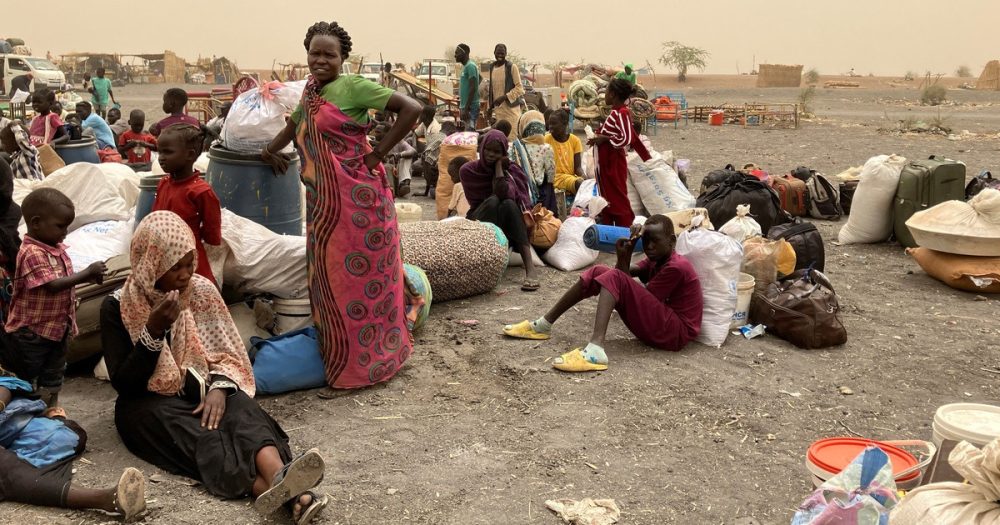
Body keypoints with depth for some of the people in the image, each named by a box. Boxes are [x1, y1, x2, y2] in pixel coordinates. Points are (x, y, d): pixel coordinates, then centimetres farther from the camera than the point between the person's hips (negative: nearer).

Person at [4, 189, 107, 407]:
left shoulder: (57, 248, 4)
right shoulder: (32, 253, -23)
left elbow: (65, 278, 14)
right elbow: (52, 285, -29)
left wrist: (89, 277, -4)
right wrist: (87, 273, -27)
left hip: (58, 326, 9)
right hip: (32, 330, -9)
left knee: (53, 377, 19)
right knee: (26, 379, 7)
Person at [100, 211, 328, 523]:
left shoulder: (201, 290, 0)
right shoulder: (117, 307, -8)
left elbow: (226, 354, 3)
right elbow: (123, 384, -13)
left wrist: (219, 387, -19)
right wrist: (154, 331, -25)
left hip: (199, 389, 3)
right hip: (149, 402, -3)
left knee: (238, 410, -31)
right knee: (201, 438, -33)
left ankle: (280, 478, -60)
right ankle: (288, 493, -57)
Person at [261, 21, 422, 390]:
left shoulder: (353, 87, -10)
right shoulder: (309, 93, 14)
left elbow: (411, 109, -17)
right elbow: (295, 124, 35)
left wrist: (379, 153, -15)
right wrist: (269, 151, 33)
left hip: (356, 197, -8)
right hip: (322, 202, 8)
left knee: (360, 275, 1)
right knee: (329, 277, 13)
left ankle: (366, 358, 14)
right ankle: (337, 354, 26)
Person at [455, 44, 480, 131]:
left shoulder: (470, 66, -13)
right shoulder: (465, 66, 17)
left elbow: (473, 88, -20)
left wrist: (466, 108, -23)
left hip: (470, 107, -10)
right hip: (466, 106, 10)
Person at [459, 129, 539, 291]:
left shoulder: (511, 170, -4)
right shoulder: (468, 170, -2)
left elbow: (505, 193, -24)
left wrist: (498, 166, -18)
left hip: (507, 226, 0)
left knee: (508, 204, -33)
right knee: (493, 201, -30)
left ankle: (530, 268, -45)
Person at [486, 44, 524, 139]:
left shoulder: (512, 67, -6)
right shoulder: (492, 68, 11)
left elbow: (519, 88, -9)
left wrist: (504, 97, -19)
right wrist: (490, 108, 15)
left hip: (510, 107, -5)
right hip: (497, 109, 5)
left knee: (512, 137, -9)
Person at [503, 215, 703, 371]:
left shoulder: (676, 267, -14)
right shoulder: (656, 260, 16)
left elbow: (639, 299, -14)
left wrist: (623, 258, -9)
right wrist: (627, 253, -10)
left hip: (676, 332, -9)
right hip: (657, 324, 9)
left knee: (614, 278, -25)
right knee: (599, 272, 3)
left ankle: (595, 351, -46)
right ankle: (544, 325, 5)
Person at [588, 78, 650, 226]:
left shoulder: (622, 113, -17)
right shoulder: (616, 113, 12)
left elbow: (626, 140, -26)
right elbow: (634, 139, 15)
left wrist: (604, 139, -18)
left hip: (614, 165, -9)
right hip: (606, 165, 9)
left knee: (619, 201, -4)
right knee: (607, 200, 13)